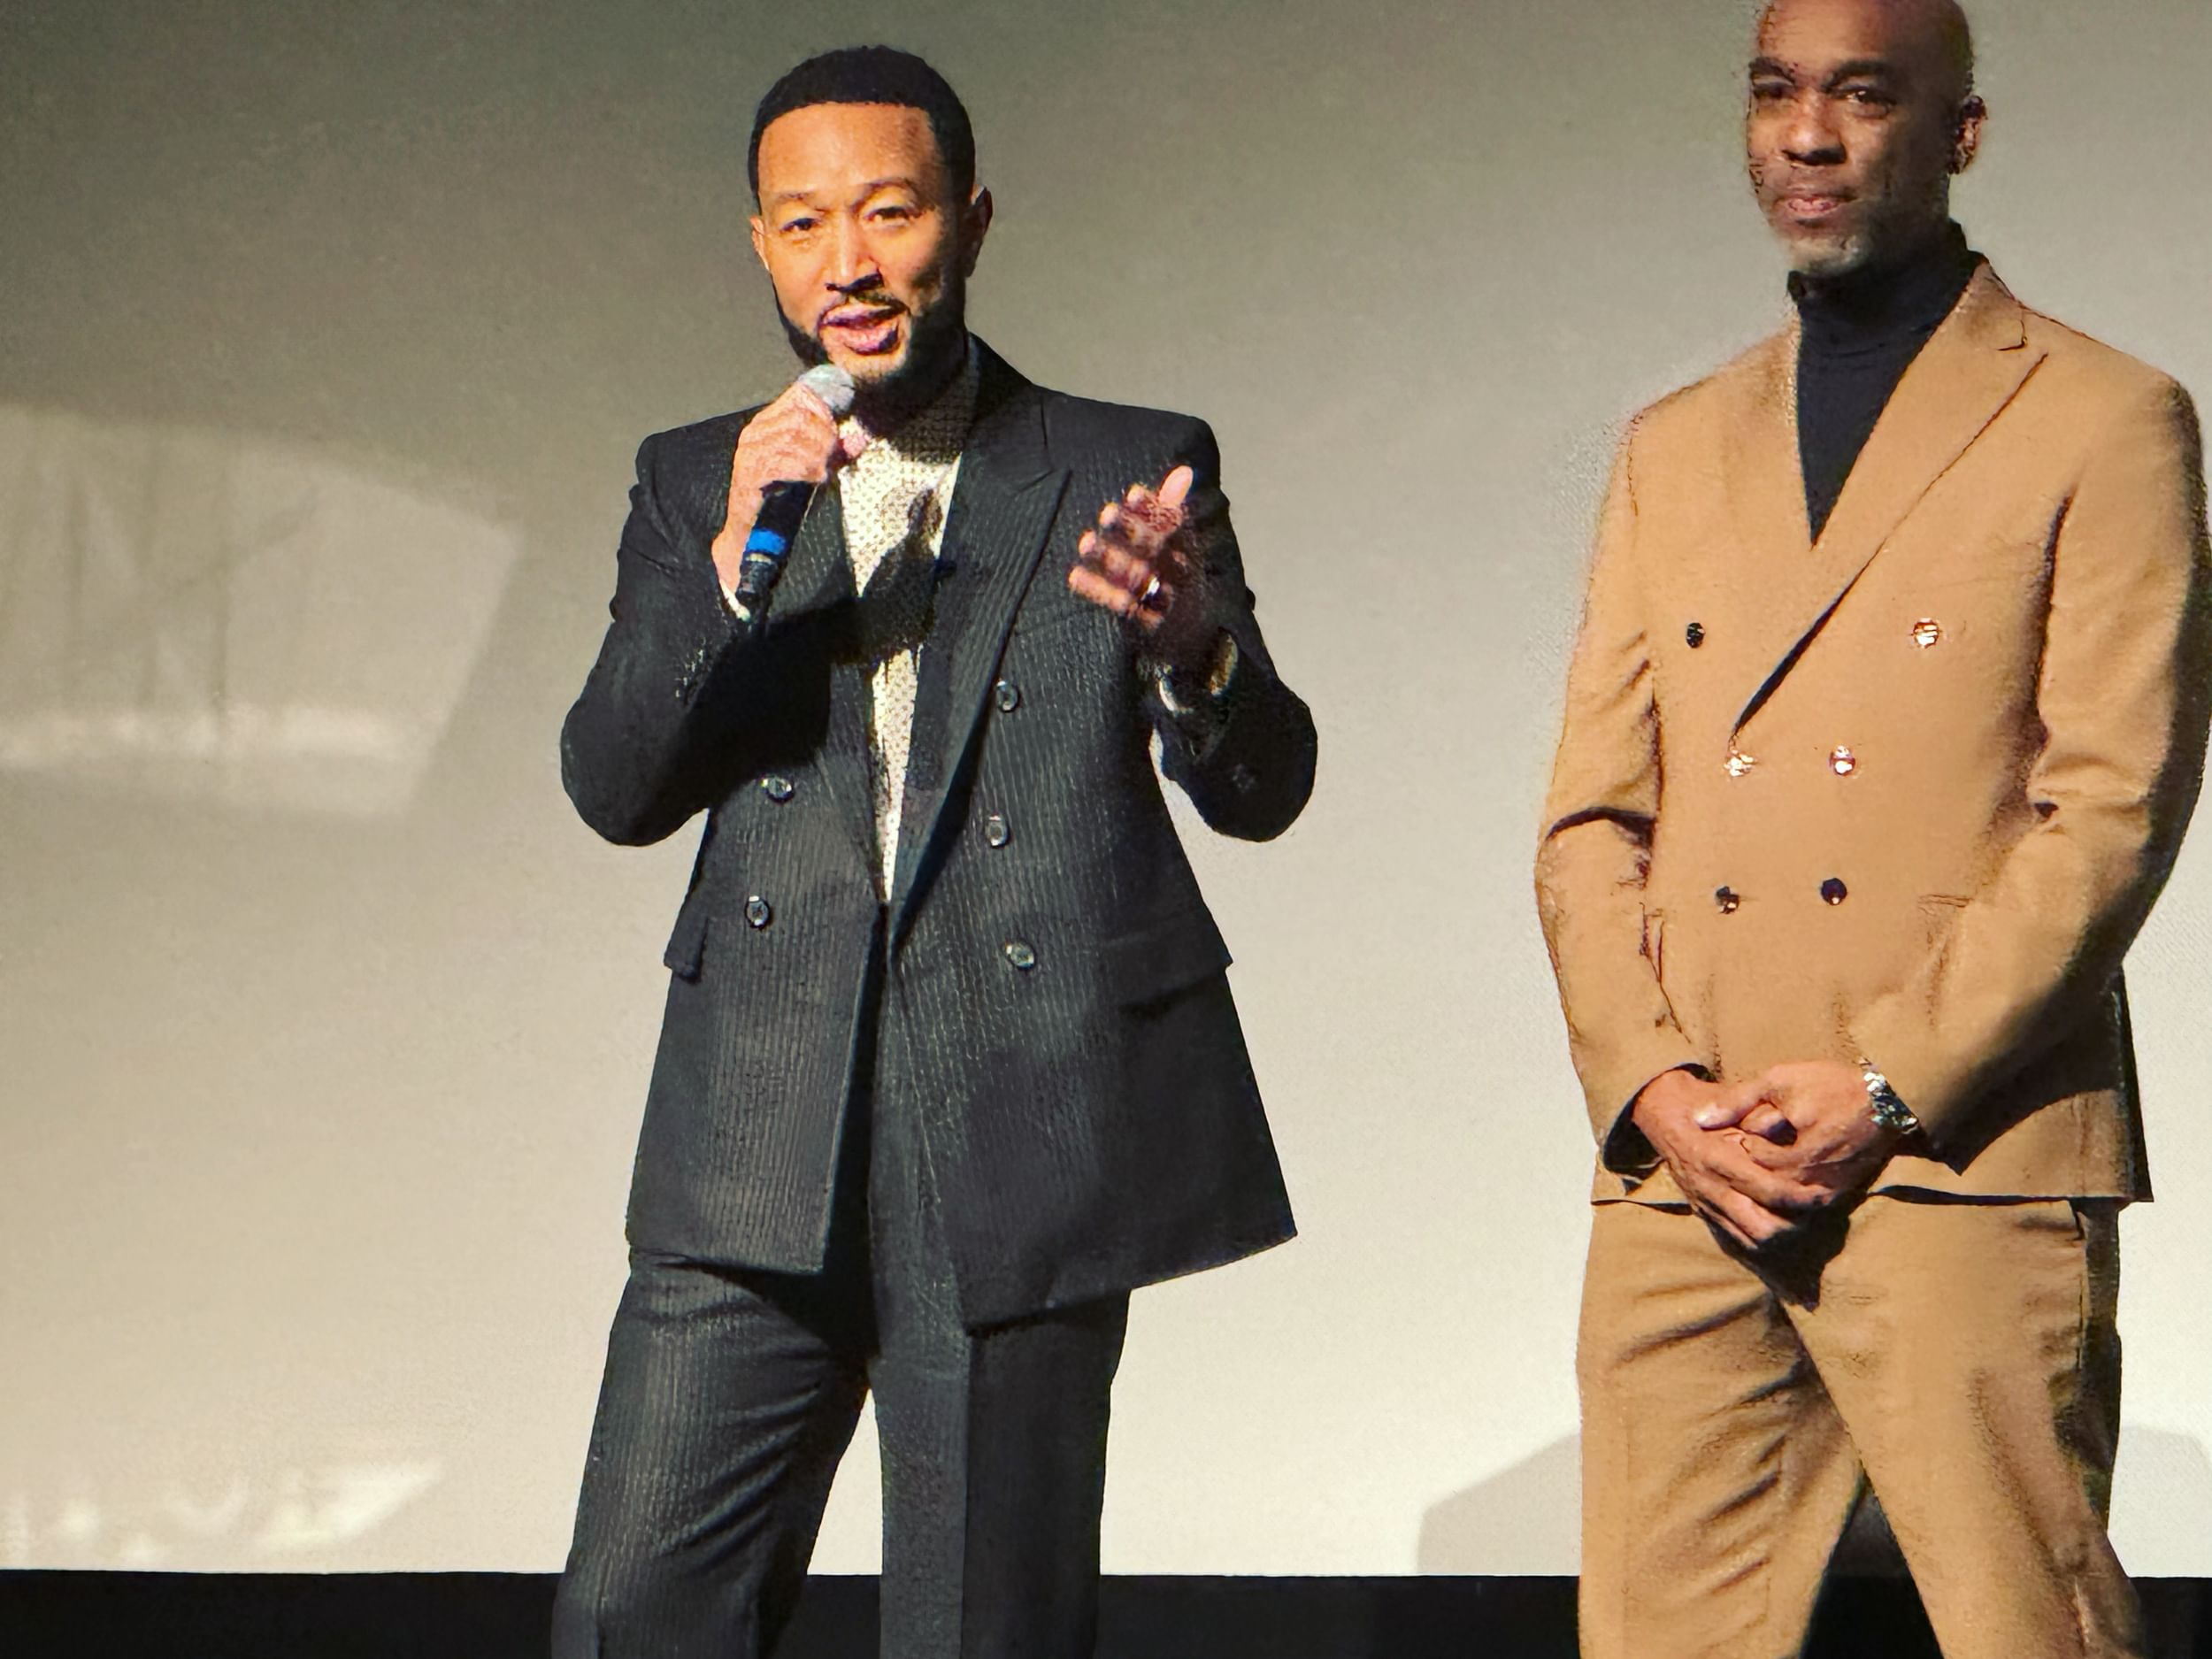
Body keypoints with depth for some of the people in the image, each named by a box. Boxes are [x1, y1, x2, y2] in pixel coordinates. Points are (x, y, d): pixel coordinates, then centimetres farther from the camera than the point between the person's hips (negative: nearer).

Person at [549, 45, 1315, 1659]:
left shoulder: (1133, 477, 7)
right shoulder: (697, 485, 13)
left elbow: (1261, 791, 1)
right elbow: (612, 786, 2)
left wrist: (1194, 648, -21)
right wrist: (732, 560, -15)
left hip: (1028, 1145, -2)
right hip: (762, 1147, 2)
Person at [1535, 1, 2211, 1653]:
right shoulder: (1675, 450, 20)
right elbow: (1590, 818, 15)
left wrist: (1884, 1092, -11)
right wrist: (1654, 1087, -3)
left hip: (1969, 1163, -4)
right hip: (1684, 1180, 5)